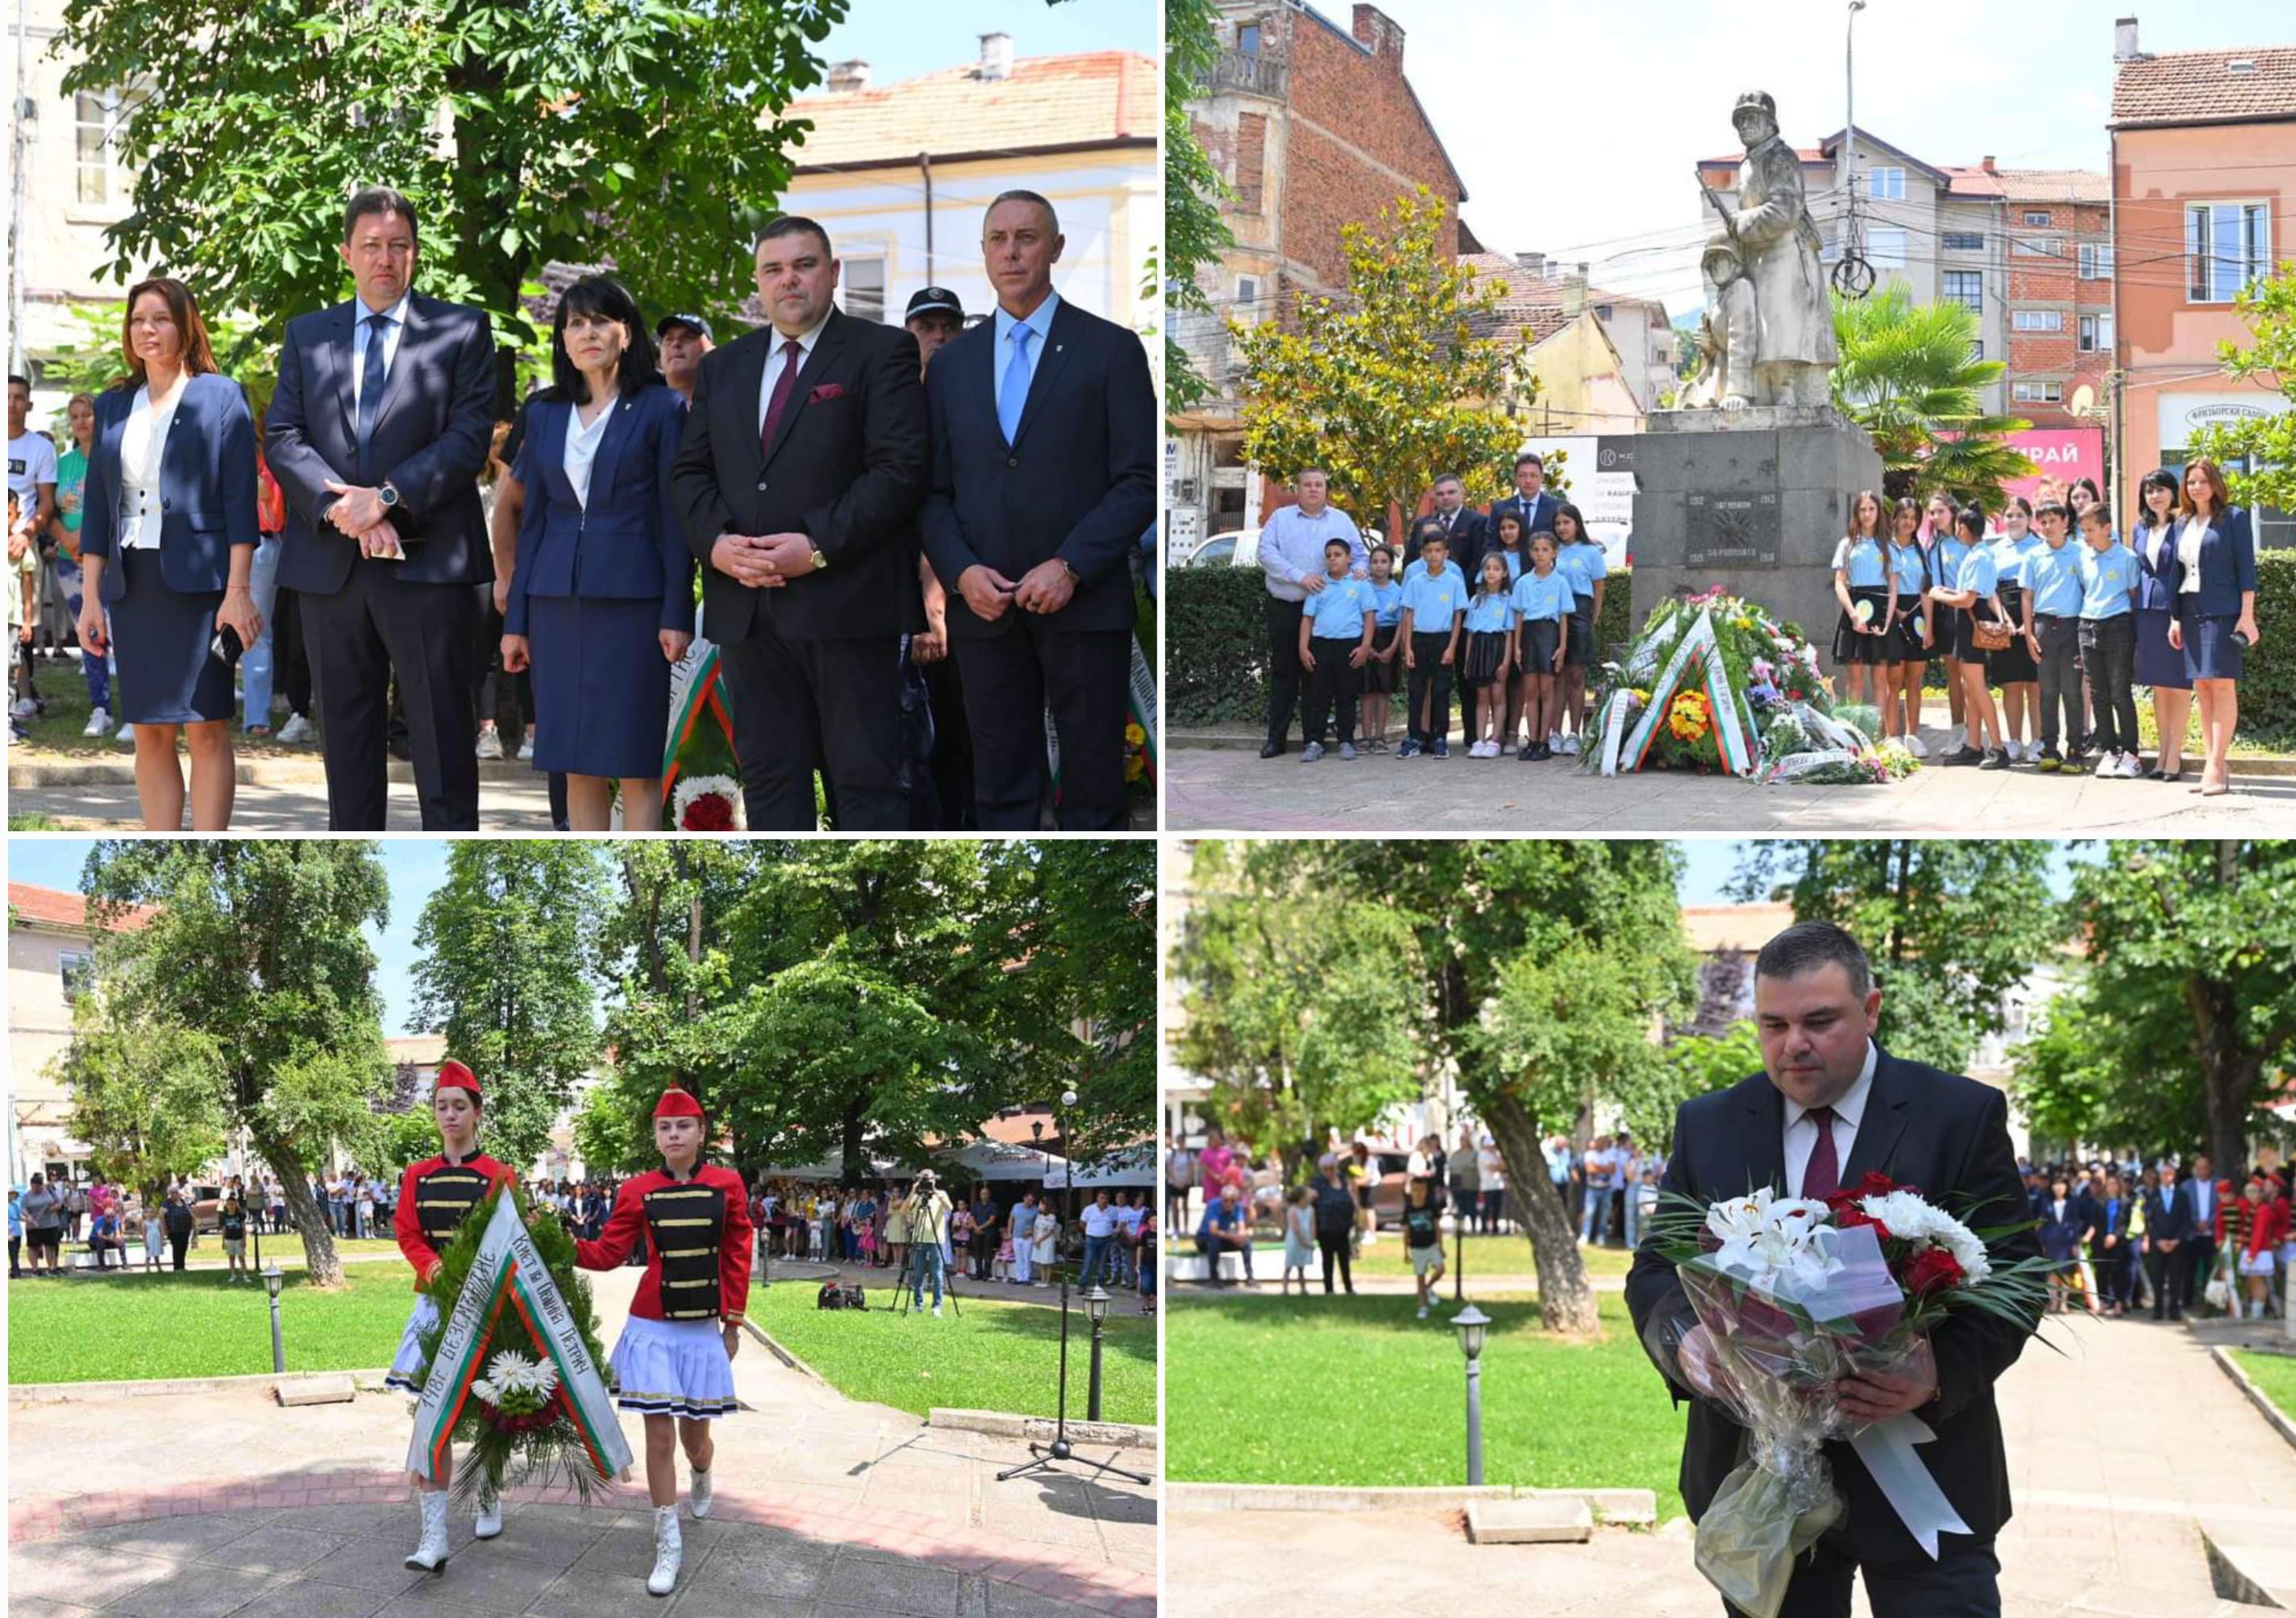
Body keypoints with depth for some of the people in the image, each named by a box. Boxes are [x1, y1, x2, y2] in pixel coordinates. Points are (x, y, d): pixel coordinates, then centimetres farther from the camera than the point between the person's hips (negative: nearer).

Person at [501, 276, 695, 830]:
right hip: (558, 603, 4)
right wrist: (516, 620, 10)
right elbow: (533, 518, 14)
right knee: (577, 765, 6)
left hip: (631, 601, -4)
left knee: (635, 764, -3)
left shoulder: (661, 409, 0)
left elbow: (675, 519, -2)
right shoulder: (545, 413, 13)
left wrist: (677, 615, -9)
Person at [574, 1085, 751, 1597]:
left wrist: (733, 1323, 4)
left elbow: (737, 1258, 3)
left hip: (703, 1331, 1)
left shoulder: (727, 1185, -3)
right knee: (659, 1436, -3)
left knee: (695, 1436, 10)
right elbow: (608, 1253, 0)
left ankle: (701, 1477, 48)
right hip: (653, 1330, -1)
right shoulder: (638, 1191, -3)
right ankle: (669, 1546, 8)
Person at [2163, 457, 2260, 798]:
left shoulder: (2234, 517, -1)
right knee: (2201, 687, 3)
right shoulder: (2183, 523, 15)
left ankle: (2216, 766, -12)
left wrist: (2247, 615, -12)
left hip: (2223, 612, -6)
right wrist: (2175, 618, 12)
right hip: (2191, 613, 6)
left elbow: (2246, 568, -5)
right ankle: (2217, 766, 6)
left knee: (2222, 684, -9)